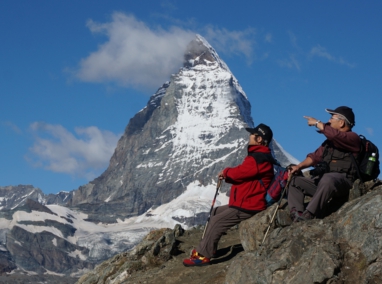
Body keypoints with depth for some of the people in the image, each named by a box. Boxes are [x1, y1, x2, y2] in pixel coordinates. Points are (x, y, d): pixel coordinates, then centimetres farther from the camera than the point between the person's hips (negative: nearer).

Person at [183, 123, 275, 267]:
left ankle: (203, 255, -9)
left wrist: (226, 172, -3)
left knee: (217, 222, -13)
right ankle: (204, 249, 15)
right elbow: (243, 174, 18)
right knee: (215, 212, 16)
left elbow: (241, 172, -23)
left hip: (247, 207, -11)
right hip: (244, 202, 11)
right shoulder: (258, 155, 17)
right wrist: (227, 175, 2)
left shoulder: (259, 158, -18)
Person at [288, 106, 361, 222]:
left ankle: (309, 214, -43)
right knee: (295, 180, 4)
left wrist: (317, 123, -8)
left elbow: (334, 135, -21)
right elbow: (315, 156, 23)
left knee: (327, 179, -40)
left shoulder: (352, 138, -3)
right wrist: (299, 166, 6)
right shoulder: (329, 141, 25)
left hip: (343, 182, -9)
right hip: (321, 180, 9)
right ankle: (296, 213, -19)